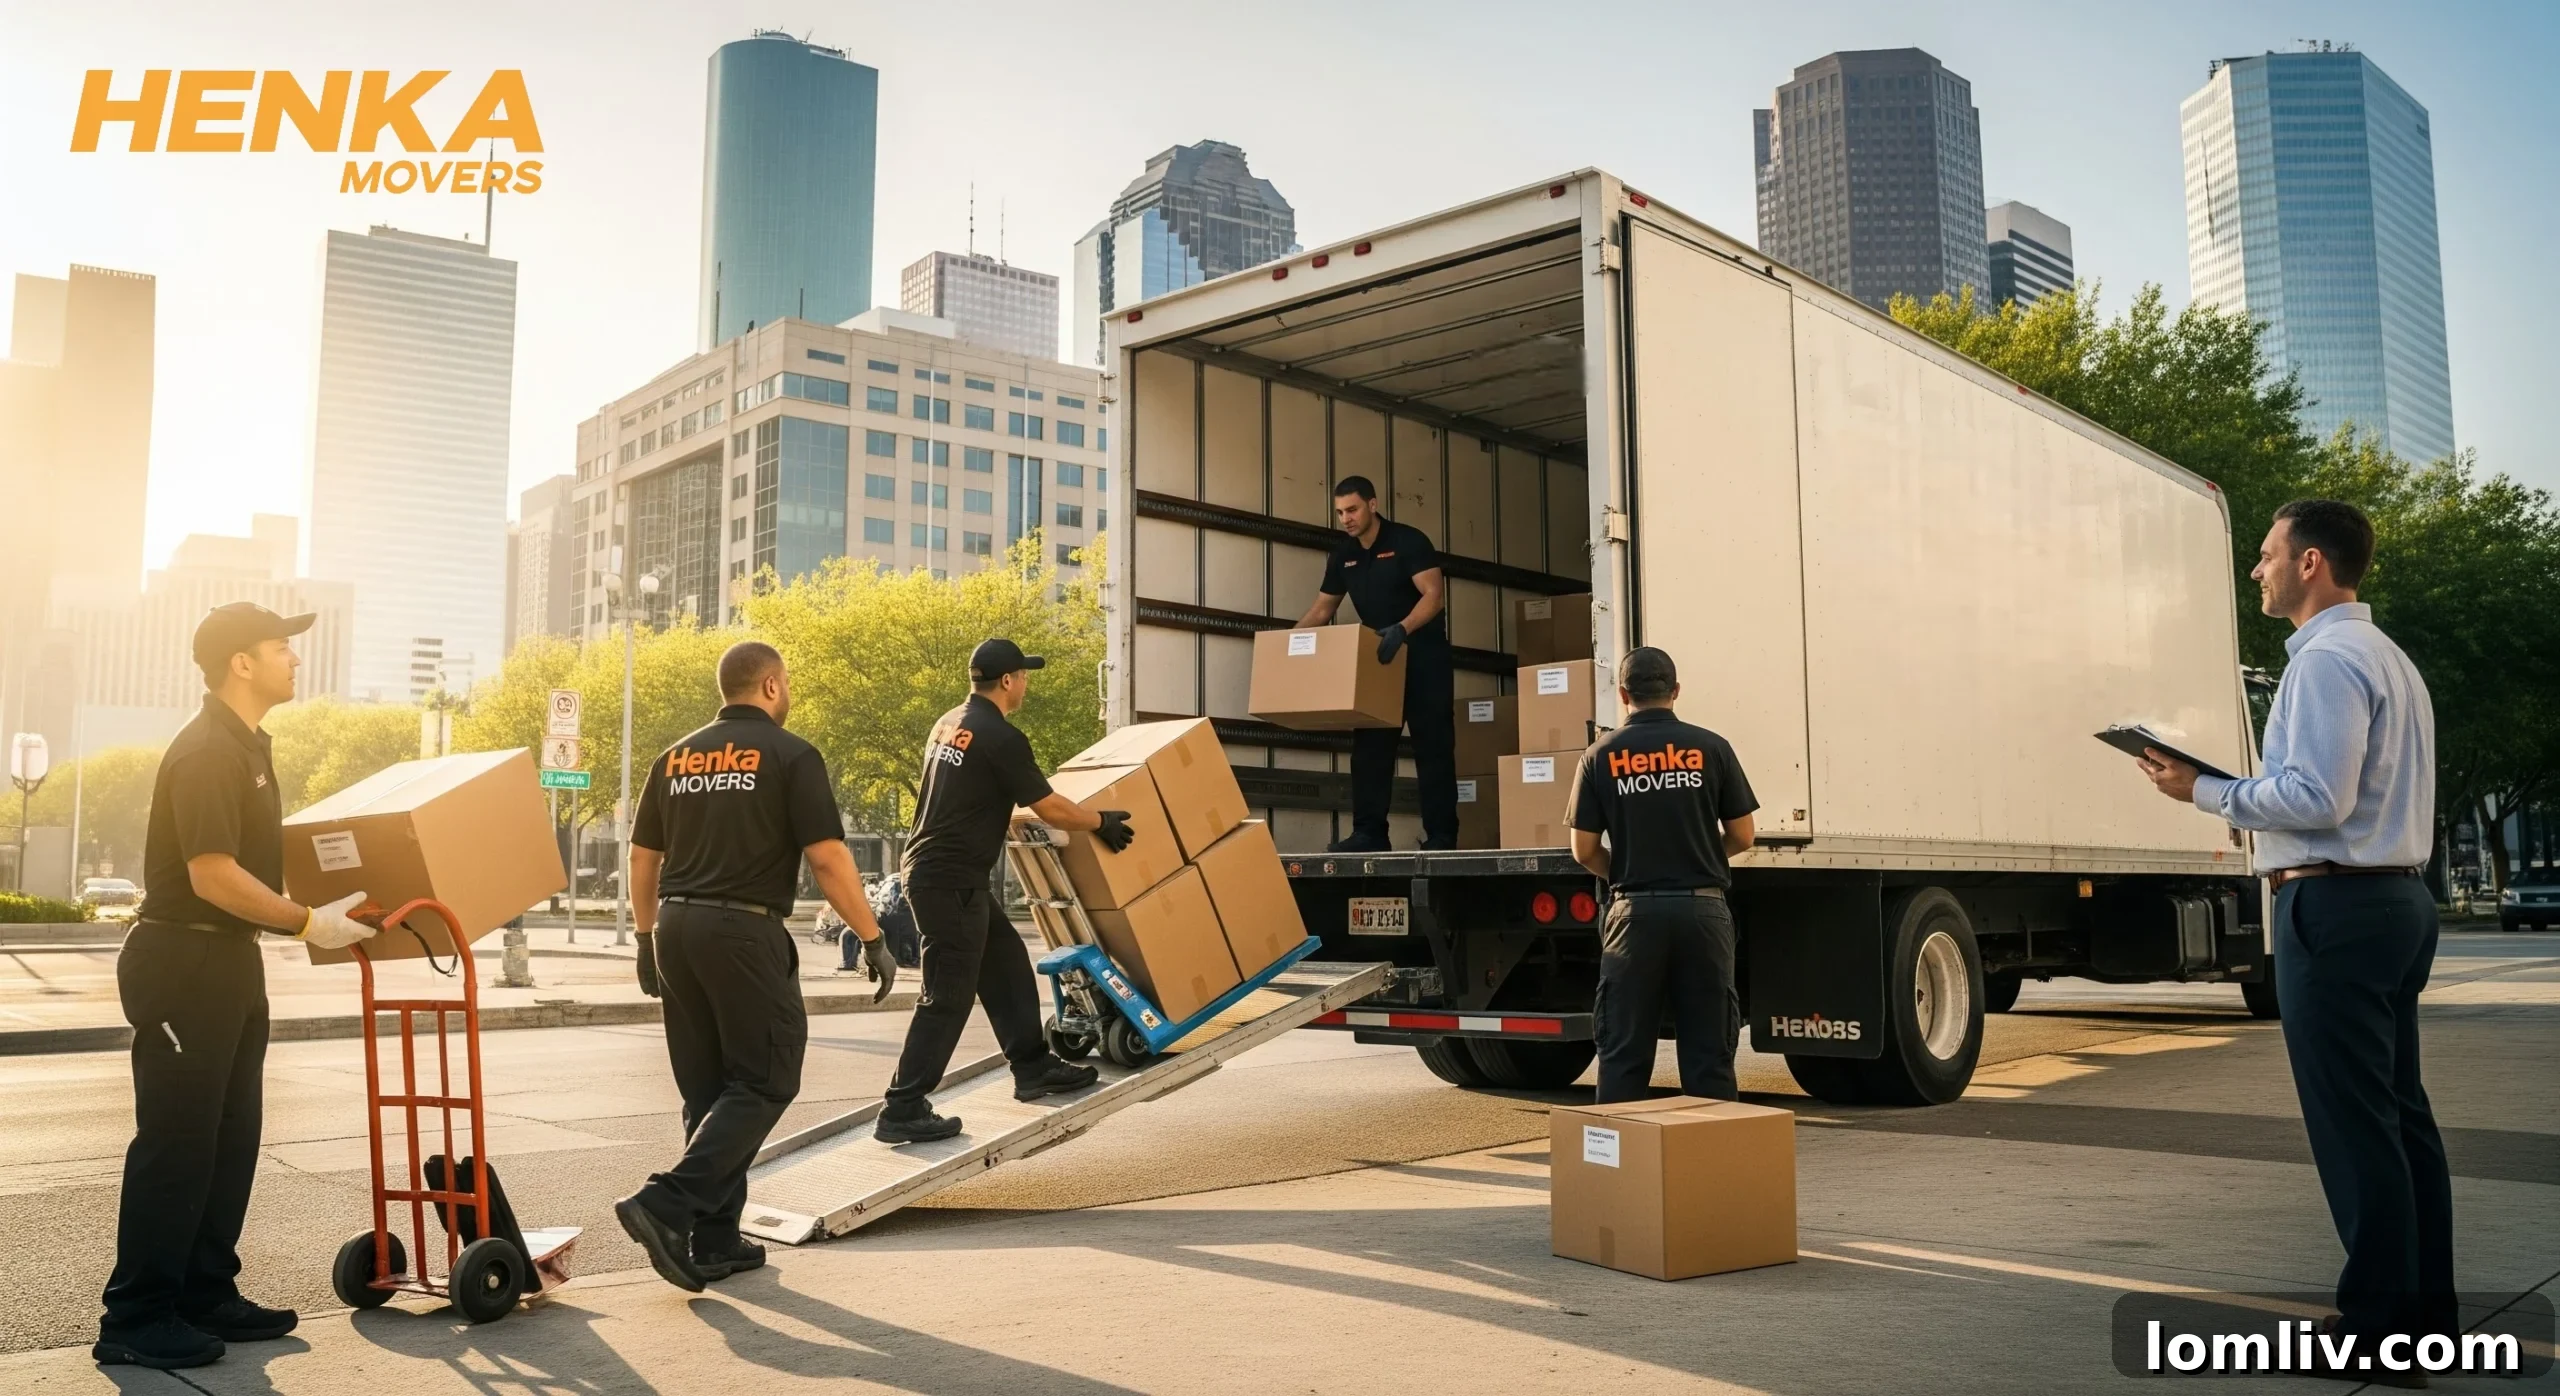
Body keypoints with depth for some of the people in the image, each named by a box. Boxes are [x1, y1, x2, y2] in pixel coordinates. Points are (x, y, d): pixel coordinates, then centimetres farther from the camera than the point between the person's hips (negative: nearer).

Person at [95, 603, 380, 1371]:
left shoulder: (247, 746, 13)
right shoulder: (205, 752, -18)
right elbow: (212, 875, -24)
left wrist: (319, 910, 18)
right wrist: (307, 922, -19)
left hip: (229, 962, 10)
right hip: (182, 964, -10)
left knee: (231, 1139, 13)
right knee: (176, 1143, -4)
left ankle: (206, 1295, 22)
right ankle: (136, 1320, 5)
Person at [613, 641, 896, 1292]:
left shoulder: (675, 757, 12)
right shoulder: (790, 755, -5)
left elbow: (642, 857, 15)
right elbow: (828, 858, -11)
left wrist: (648, 937, 24)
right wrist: (874, 942, -5)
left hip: (675, 929, 7)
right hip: (745, 931, -7)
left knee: (707, 1089, 13)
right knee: (764, 1081, 2)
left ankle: (715, 1242, 16)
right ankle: (667, 1205, -12)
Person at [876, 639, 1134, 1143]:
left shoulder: (948, 724, 13)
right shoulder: (1001, 737, -15)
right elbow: (1049, 808, -10)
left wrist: (1007, 812, 42)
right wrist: (1102, 822, 5)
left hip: (934, 870, 10)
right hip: (951, 880, -10)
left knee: (1006, 963, 17)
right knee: (948, 996, -6)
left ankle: (1034, 1068, 26)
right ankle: (902, 1111, -4)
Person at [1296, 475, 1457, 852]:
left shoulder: (1409, 541, -13)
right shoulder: (1343, 555, 6)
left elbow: (1434, 595, -22)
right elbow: (1321, 610, 11)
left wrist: (1402, 629, -38)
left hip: (1423, 656, -6)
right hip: (1379, 658, 6)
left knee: (1432, 746, -4)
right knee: (1369, 747, 1)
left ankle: (1441, 835, -2)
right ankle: (1369, 833, 3)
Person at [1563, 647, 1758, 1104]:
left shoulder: (1602, 755, 0)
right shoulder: (1711, 747, 0)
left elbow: (1584, 851, 1)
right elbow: (1743, 836, 5)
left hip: (1636, 911, 0)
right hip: (1701, 909, 0)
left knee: (1624, 1053, 6)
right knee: (1709, 1050, 7)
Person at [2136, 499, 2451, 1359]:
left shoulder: (2326, 659, -14)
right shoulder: (2388, 659, 19)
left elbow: (2317, 799, -21)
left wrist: (2202, 790, -12)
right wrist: (2250, 791, 17)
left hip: (2336, 906, -11)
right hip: (2397, 896, 11)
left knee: (2352, 1122, -5)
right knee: (2400, 1111, 14)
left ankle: (2380, 1319, 0)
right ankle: (2426, 1305, 21)